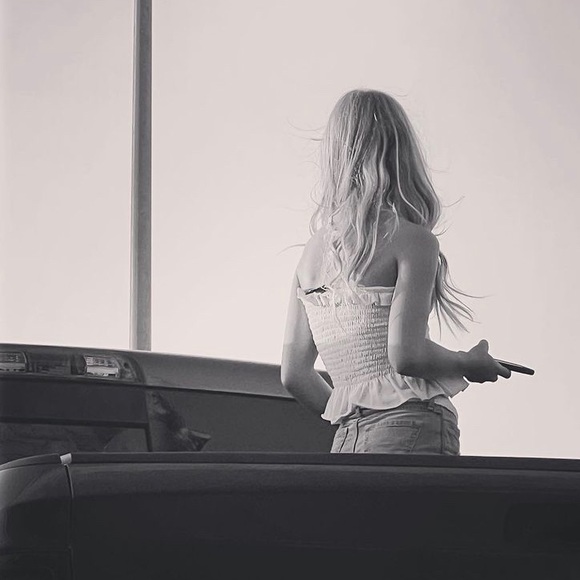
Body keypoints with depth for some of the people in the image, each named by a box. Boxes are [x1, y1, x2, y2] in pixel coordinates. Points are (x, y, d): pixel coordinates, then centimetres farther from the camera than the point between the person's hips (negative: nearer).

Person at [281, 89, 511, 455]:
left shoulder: (314, 248, 14)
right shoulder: (412, 239, -5)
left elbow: (294, 373, 14)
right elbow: (405, 353, -14)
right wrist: (469, 364, 4)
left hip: (347, 440, 7)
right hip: (412, 431, -6)